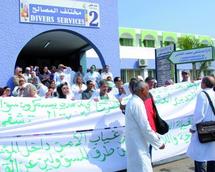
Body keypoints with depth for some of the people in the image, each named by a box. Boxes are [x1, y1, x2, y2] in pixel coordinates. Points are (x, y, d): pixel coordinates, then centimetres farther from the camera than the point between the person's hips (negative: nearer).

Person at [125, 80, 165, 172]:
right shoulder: (138, 103, -21)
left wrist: (155, 135, 17)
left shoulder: (132, 101, 10)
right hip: (138, 145, -10)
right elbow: (145, 128, -22)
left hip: (134, 143, 10)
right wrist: (159, 143, -11)